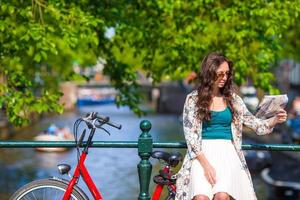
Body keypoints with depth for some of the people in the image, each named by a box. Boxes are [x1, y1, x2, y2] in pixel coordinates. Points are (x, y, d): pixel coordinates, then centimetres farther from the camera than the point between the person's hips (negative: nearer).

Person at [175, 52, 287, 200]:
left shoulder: (232, 99, 11)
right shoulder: (193, 99, 4)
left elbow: (255, 124, 10)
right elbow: (190, 135, -2)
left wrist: (275, 120, -11)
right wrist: (205, 164, -13)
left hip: (226, 152, 2)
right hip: (201, 153, -1)